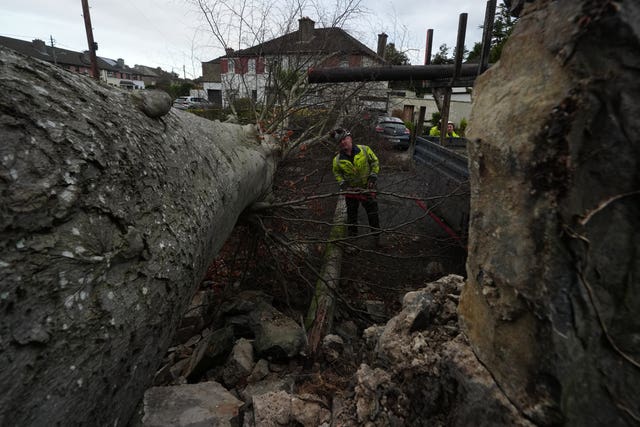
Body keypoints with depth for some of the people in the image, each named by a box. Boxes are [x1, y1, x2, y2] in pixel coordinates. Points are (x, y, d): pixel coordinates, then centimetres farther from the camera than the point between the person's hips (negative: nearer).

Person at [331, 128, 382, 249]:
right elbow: (337, 173, 8)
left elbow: (375, 161, 1)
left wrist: (373, 175, -9)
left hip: (367, 188, 0)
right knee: (351, 216, 12)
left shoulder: (365, 150, -14)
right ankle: (352, 239, 29)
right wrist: (342, 183, -8)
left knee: (373, 213, 9)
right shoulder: (338, 160, -11)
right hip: (350, 191, 1)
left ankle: (377, 236, 28)